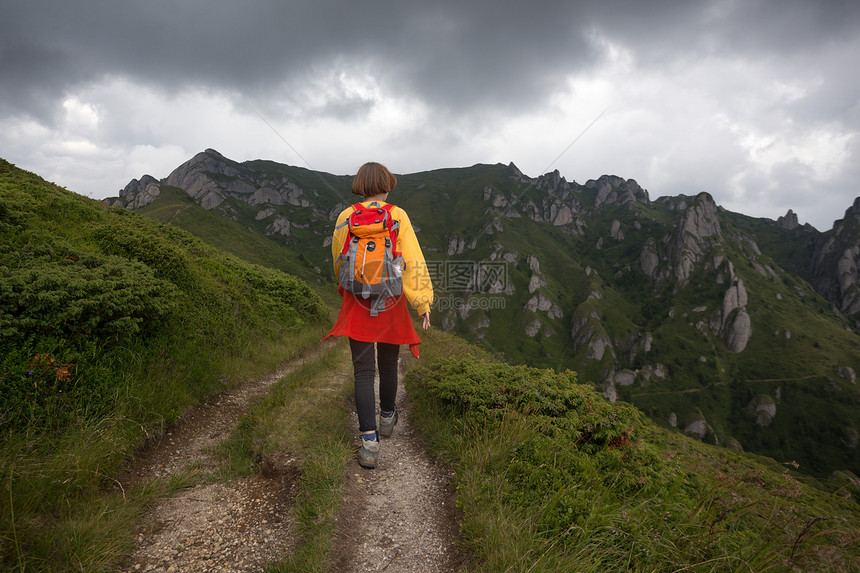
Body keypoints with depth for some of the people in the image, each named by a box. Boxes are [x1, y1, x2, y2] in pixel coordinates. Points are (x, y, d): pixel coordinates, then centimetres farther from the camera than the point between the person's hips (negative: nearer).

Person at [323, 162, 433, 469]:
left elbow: (339, 263, 10)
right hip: (391, 304, 0)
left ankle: (369, 442, -3)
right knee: (388, 364, 19)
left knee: (363, 371, 3)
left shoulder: (345, 218, -2)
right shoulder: (398, 217, -8)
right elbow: (413, 262, -13)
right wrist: (423, 304, -12)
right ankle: (386, 418, 41)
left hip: (358, 304, 0)